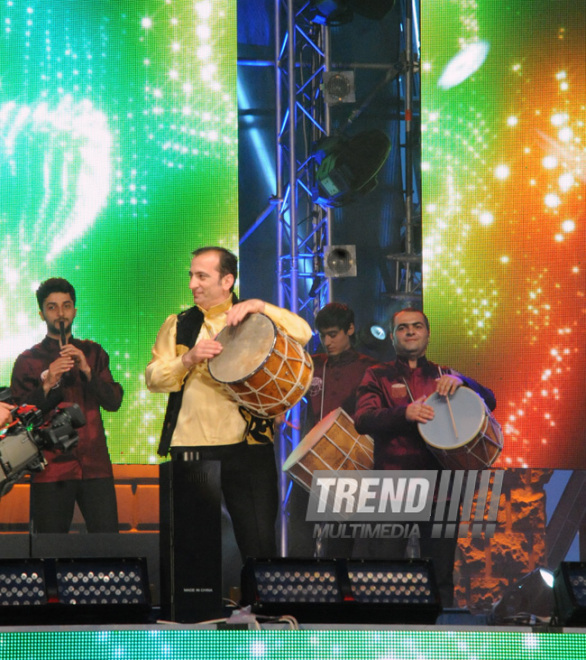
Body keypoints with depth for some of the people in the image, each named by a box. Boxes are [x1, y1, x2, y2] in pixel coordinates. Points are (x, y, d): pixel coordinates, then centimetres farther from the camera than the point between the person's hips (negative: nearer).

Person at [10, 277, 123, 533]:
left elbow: (114, 402, 5)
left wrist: (87, 370, -10)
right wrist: (47, 383, -15)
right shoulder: (28, 361, 8)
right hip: (51, 469, -2)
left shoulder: (92, 353, 15)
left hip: (95, 466, 2)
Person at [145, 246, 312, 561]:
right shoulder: (178, 325, 15)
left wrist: (260, 306, -15)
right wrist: (188, 359, -11)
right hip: (190, 445, 2)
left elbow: (303, 334, -6)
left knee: (260, 541, -6)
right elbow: (153, 378, 6)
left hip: (247, 444, -2)